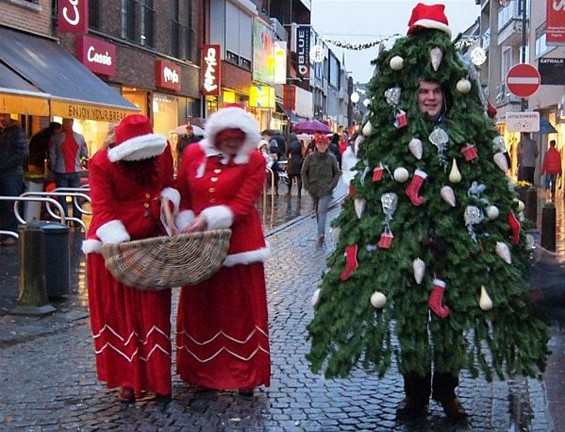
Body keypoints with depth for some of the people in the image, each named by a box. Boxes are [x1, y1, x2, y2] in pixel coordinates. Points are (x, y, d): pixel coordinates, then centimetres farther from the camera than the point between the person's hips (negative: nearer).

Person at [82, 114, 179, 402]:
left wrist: (167, 198, -11)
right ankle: (127, 379, 14)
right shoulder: (102, 163, -15)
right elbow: (103, 209, -19)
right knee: (119, 312, 4)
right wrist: (121, 245, -32)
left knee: (154, 311, 5)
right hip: (113, 246, -3)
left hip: (152, 242, 3)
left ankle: (156, 377, 14)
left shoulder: (162, 150, -4)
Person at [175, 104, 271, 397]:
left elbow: (242, 206, -13)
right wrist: (187, 226, -7)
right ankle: (203, 373, 24)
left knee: (241, 309, 4)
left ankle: (244, 375, 16)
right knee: (200, 308, 10)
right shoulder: (194, 154, 3)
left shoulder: (254, 161, -6)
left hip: (239, 246, -3)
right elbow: (182, 195, 8)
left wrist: (209, 219, -24)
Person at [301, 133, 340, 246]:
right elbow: (303, 172, 7)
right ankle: (321, 234, 23)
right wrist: (307, 186, 0)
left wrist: (331, 185, -5)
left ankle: (321, 234, -27)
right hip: (314, 190, 3)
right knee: (317, 211, 11)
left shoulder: (332, 158, -3)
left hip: (326, 191, -3)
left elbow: (337, 173, 6)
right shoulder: (310, 157, -1)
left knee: (322, 210, -17)